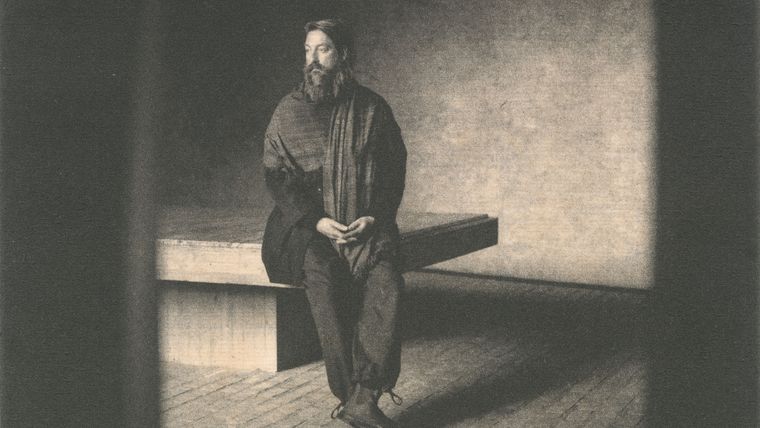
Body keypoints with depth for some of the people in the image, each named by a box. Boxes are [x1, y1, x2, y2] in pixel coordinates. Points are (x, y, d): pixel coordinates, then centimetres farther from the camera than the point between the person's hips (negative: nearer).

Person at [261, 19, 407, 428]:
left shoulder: (372, 108, 8)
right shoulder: (289, 111, 7)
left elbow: (393, 171, 8)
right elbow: (277, 176, 3)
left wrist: (374, 217, -8)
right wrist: (316, 221, -11)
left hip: (366, 223, 0)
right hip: (305, 223, 0)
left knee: (384, 279, -26)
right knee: (322, 273, -28)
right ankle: (351, 394, -21)